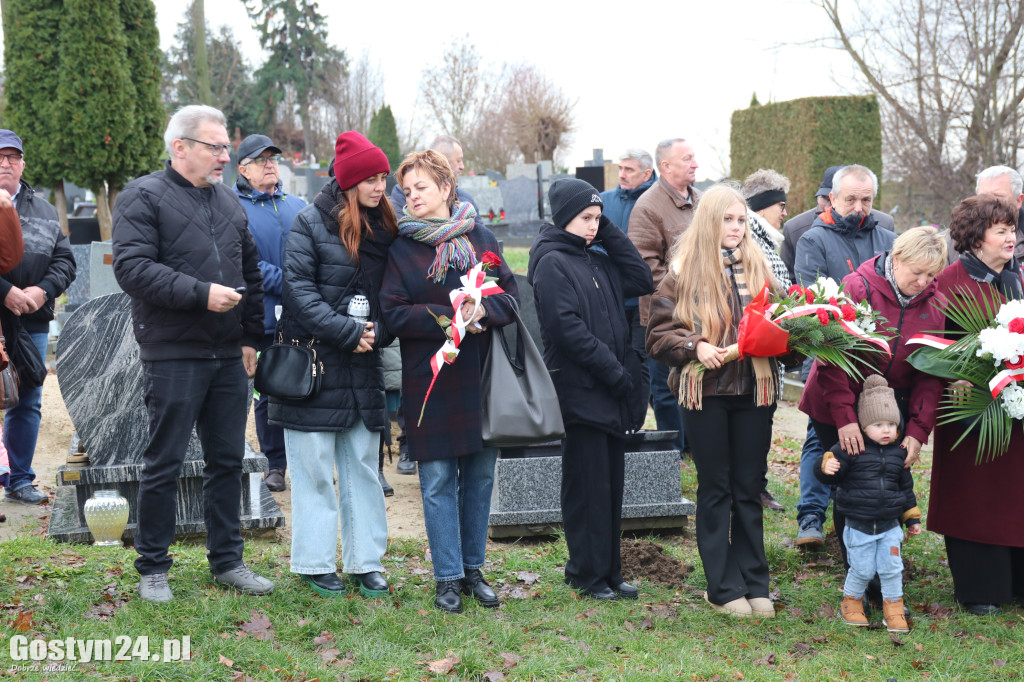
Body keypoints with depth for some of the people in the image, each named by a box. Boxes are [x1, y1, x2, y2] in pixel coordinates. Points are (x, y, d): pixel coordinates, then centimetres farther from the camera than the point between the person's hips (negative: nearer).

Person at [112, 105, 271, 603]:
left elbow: (251, 272, 21)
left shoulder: (229, 201, 16)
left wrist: (251, 337, 14)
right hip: (172, 356, -6)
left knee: (227, 460, 12)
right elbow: (132, 267, -17)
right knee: (163, 463, 0)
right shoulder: (144, 197, -6)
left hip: (229, 357, 7)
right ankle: (152, 569, 13)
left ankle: (227, 560, 24)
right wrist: (201, 293, -21)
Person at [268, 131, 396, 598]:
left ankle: (366, 561, 17)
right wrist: (348, 332, -17)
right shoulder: (311, 223, -6)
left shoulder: (386, 229, 10)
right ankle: (315, 563, 12)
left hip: (364, 366, 5)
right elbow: (298, 289, -12)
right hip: (313, 361, -5)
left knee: (363, 466, 9)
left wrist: (377, 333, -5)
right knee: (315, 468, 2)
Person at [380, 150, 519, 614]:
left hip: (481, 375, 3)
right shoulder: (401, 248, 1)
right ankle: (447, 577, 8)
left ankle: (473, 568, 20)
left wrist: (483, 310, -15)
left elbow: (512, 295, 6)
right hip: (430, 379, -2)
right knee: (438, 480, -1)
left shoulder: (481, 239, 7)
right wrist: (448, 318, -17)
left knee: (480, 475, 8)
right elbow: (393, 313, -7)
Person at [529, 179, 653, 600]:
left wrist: (610, 234, 5)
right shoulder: (552, 262, -9)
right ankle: (588, 574, 8)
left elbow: (642, 282, 9)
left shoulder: (599, 260, 16)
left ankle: (610, 571, 18)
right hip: (578, 388, -8)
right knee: (587, 485, -2)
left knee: (612, 483, 10)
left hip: (609, 391, 8)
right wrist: (613, 371, -16)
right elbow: (566, 327, -16)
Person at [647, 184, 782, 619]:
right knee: (715, 490, 6)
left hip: (753, 391, 3)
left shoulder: (758, 269, 10)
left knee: (749, 489, 9)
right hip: (705, 391, -3)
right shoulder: (684, 273, -1)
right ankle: (724, 588, 12)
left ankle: (754, 584, 17)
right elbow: (658, 334, -2)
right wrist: (695, 347, -18)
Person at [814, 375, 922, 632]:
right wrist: (827, 467, -31)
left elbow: (906, 486, 15)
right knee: (862, 570, 3)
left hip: (890, 525, 3)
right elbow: (832, 475, -7)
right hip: (859, 526, -3)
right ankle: (852, 602, 27)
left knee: (892, 568, 4)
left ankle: (893, 608, 21)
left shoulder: (898, 453, 5)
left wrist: (912, 517, 19)